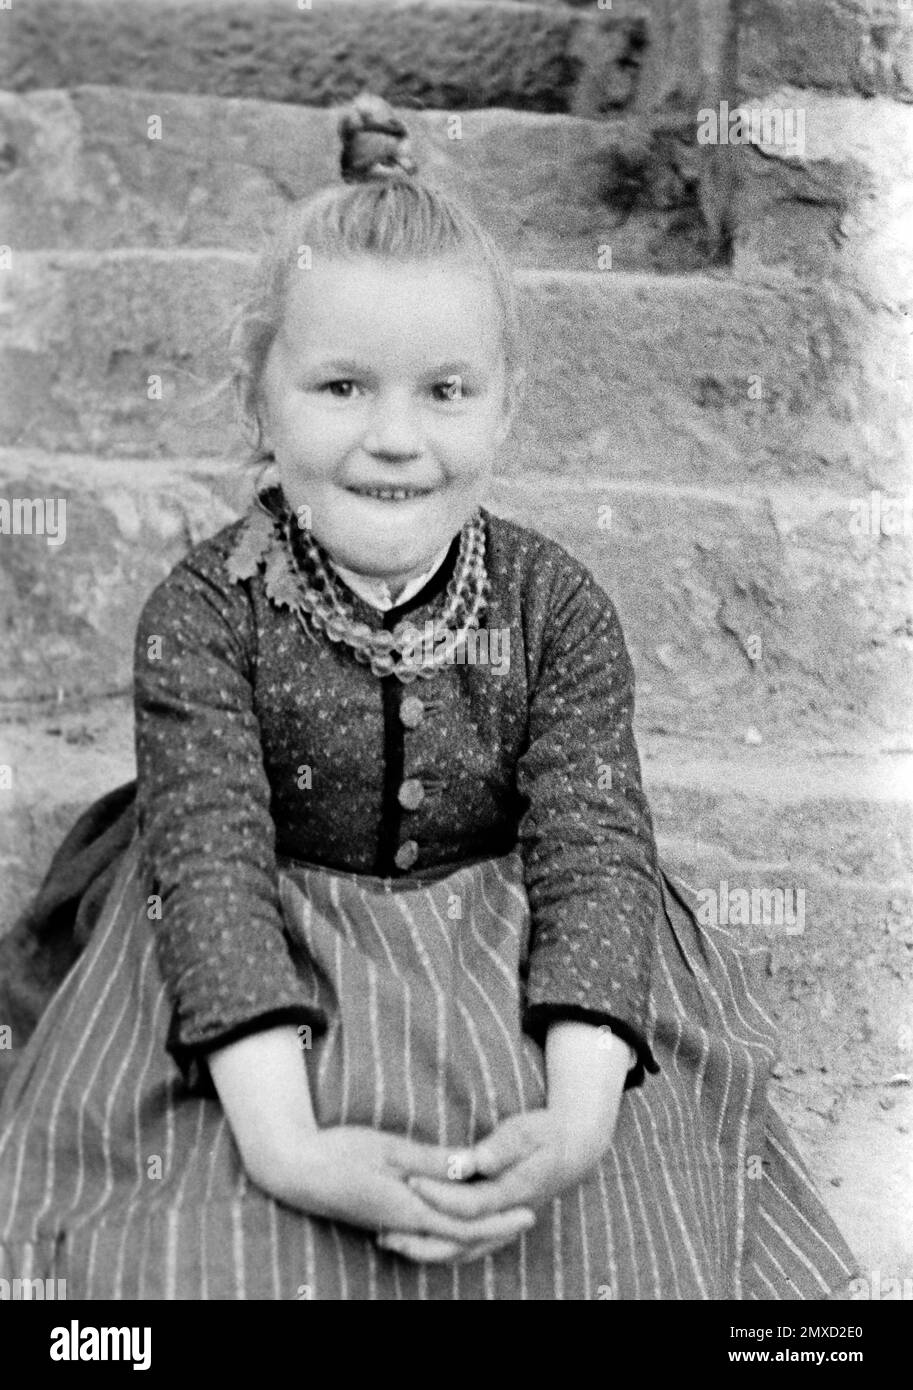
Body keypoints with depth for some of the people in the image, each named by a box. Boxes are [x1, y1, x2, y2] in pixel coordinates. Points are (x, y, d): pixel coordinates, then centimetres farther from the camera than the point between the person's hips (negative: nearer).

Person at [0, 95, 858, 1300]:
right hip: (273, 968, -1)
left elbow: (593, 849, -15)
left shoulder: (558, 608, -9)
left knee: (618, 1216, -15)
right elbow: (214, 865, -22)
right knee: (237, 1233, -21)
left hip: (519, 961, 2)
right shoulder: (203, 615, -14)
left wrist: (579, 1119, -30)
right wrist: (287, 1143, -35)